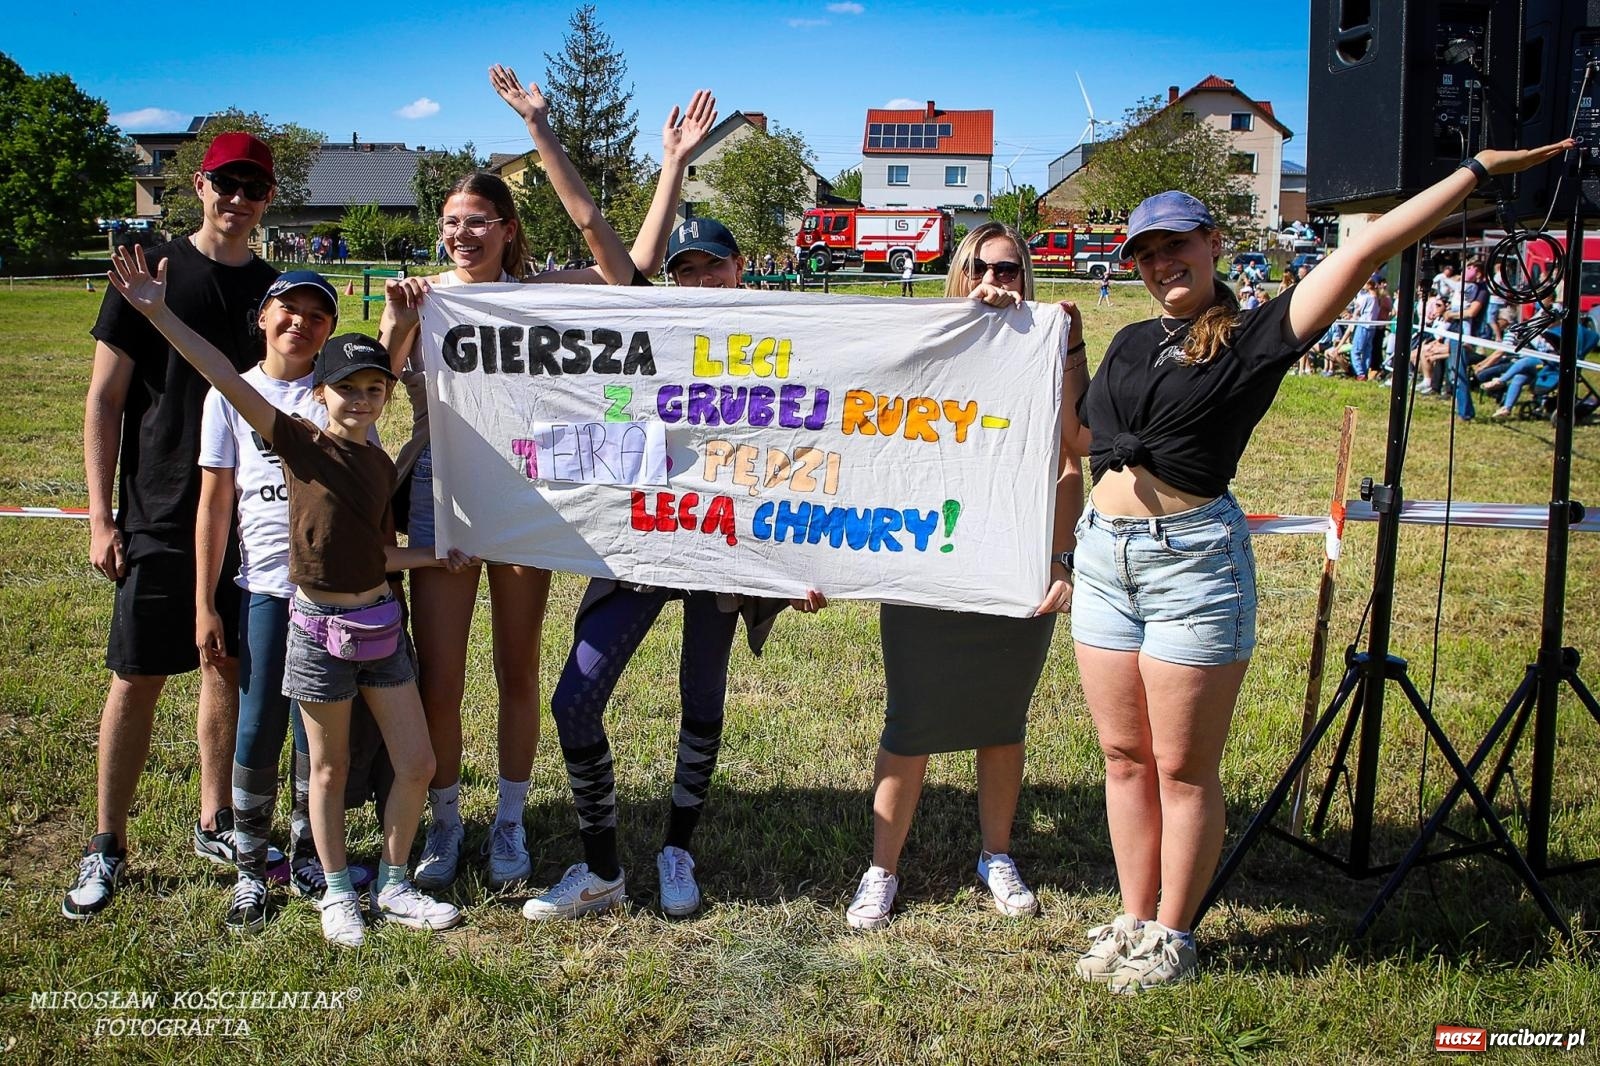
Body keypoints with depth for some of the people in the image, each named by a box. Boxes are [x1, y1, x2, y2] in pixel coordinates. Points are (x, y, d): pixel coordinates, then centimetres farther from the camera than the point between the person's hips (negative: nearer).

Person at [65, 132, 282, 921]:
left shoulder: (274, 288, 8)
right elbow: (103, 400, -3)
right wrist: (101, 518, -8)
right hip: (160, 520, -3)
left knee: (230, 669, 11)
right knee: (137, 679, 0)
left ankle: (215, 824, 26)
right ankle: (106, 846, 13)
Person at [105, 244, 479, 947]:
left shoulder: (380, 464, 6)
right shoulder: (299, 442, -9)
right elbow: (227, 379, -21)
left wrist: (438, 557, 13)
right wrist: (157, 312, -28)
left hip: (381, 623, 5)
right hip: (318, 628, -4)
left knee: (416, 765, 6)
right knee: (330, 769, 10)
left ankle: (393, 888, 23)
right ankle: (338, 894, 27)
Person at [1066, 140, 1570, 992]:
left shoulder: (1254, 338, -2)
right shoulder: (1130, 344, 15)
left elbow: (1366, 250, -8)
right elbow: (1080, 439, 24)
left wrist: (1477, 170, -7)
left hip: (1194, 561, -5)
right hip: (1104, 554, 6)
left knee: (1183, 768, 3)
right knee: (1124, 758, 12)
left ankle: (1172, 936, 17)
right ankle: (1133, 920, 25)